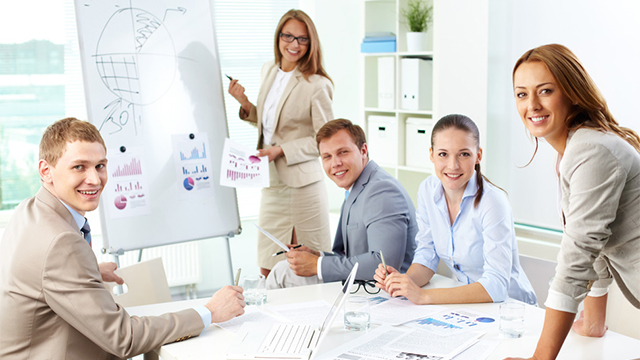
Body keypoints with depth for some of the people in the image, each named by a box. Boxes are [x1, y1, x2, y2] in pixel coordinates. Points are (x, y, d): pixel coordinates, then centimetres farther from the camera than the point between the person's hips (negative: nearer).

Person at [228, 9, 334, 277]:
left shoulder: (316, 85, -12)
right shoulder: (269, 70, 10)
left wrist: (282, 150, -16)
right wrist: (245, 103, 3)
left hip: (302, 183, -6)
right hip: (272, 182, 7)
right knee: (268, 270, 11)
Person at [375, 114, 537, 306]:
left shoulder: (492, 202, -21)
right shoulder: (427, 190, -4)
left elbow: (496, 285, -25)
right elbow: (427, 253, 4)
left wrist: (424, 296, -28)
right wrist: (405, 280, -16)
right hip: (466, 301, 5)